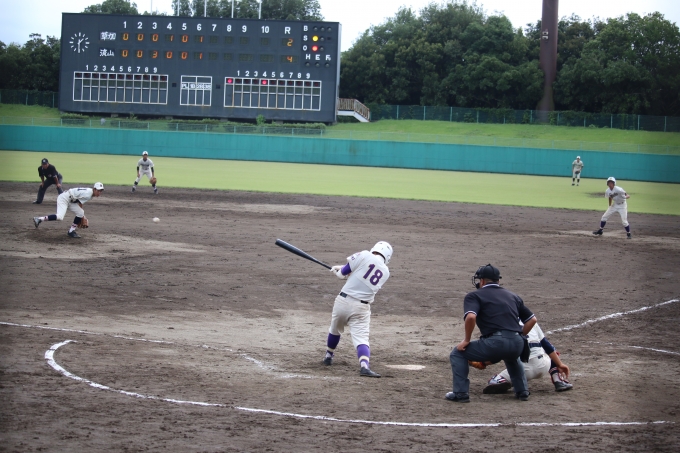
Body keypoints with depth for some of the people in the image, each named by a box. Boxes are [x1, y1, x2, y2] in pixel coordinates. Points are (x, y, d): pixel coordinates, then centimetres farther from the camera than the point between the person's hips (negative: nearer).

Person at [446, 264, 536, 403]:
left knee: (458, 354, 14)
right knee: (511, 357, 42)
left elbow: (471, 317, -11)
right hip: (517, 345, 6)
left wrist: (467, 340, 1)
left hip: (495, 343, -6)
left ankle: (460, 393, 4)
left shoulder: (474, 296, 8)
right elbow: (532, 319, 23)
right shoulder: (513, 296, 25)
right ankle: (522, 391, 30)